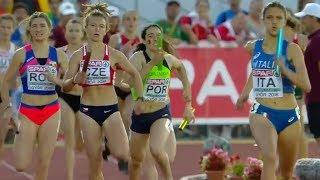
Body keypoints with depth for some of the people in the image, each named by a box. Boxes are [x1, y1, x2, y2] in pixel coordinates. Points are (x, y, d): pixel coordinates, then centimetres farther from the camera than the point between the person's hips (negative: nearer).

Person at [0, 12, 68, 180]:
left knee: (44, 163, 0)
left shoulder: (58, 55, 3)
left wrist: (56, 80, -15)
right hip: (27, 111, -1)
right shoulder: (21, 54, -2)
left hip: (51, 111, 1)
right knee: (21, 166, -7)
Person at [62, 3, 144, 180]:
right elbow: (65, 87, 1)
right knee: (95, 164, 0)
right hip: (88, 111, 1)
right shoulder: (78, 56, 1)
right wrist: (75, 80, -19)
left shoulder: (114, 55, 0)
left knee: (121, 154, -21)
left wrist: (140, 99, 8)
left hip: (110, 109, -1)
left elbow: (134, 74, 14)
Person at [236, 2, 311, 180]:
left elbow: (306, 86, -12)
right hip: (262, 112, 0)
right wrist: (246, 91, 31)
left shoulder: (292, 49, -3)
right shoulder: (253, 48, 6)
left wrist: (284, 69, -24)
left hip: (289, 115, 0)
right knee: (270, 158, -27)